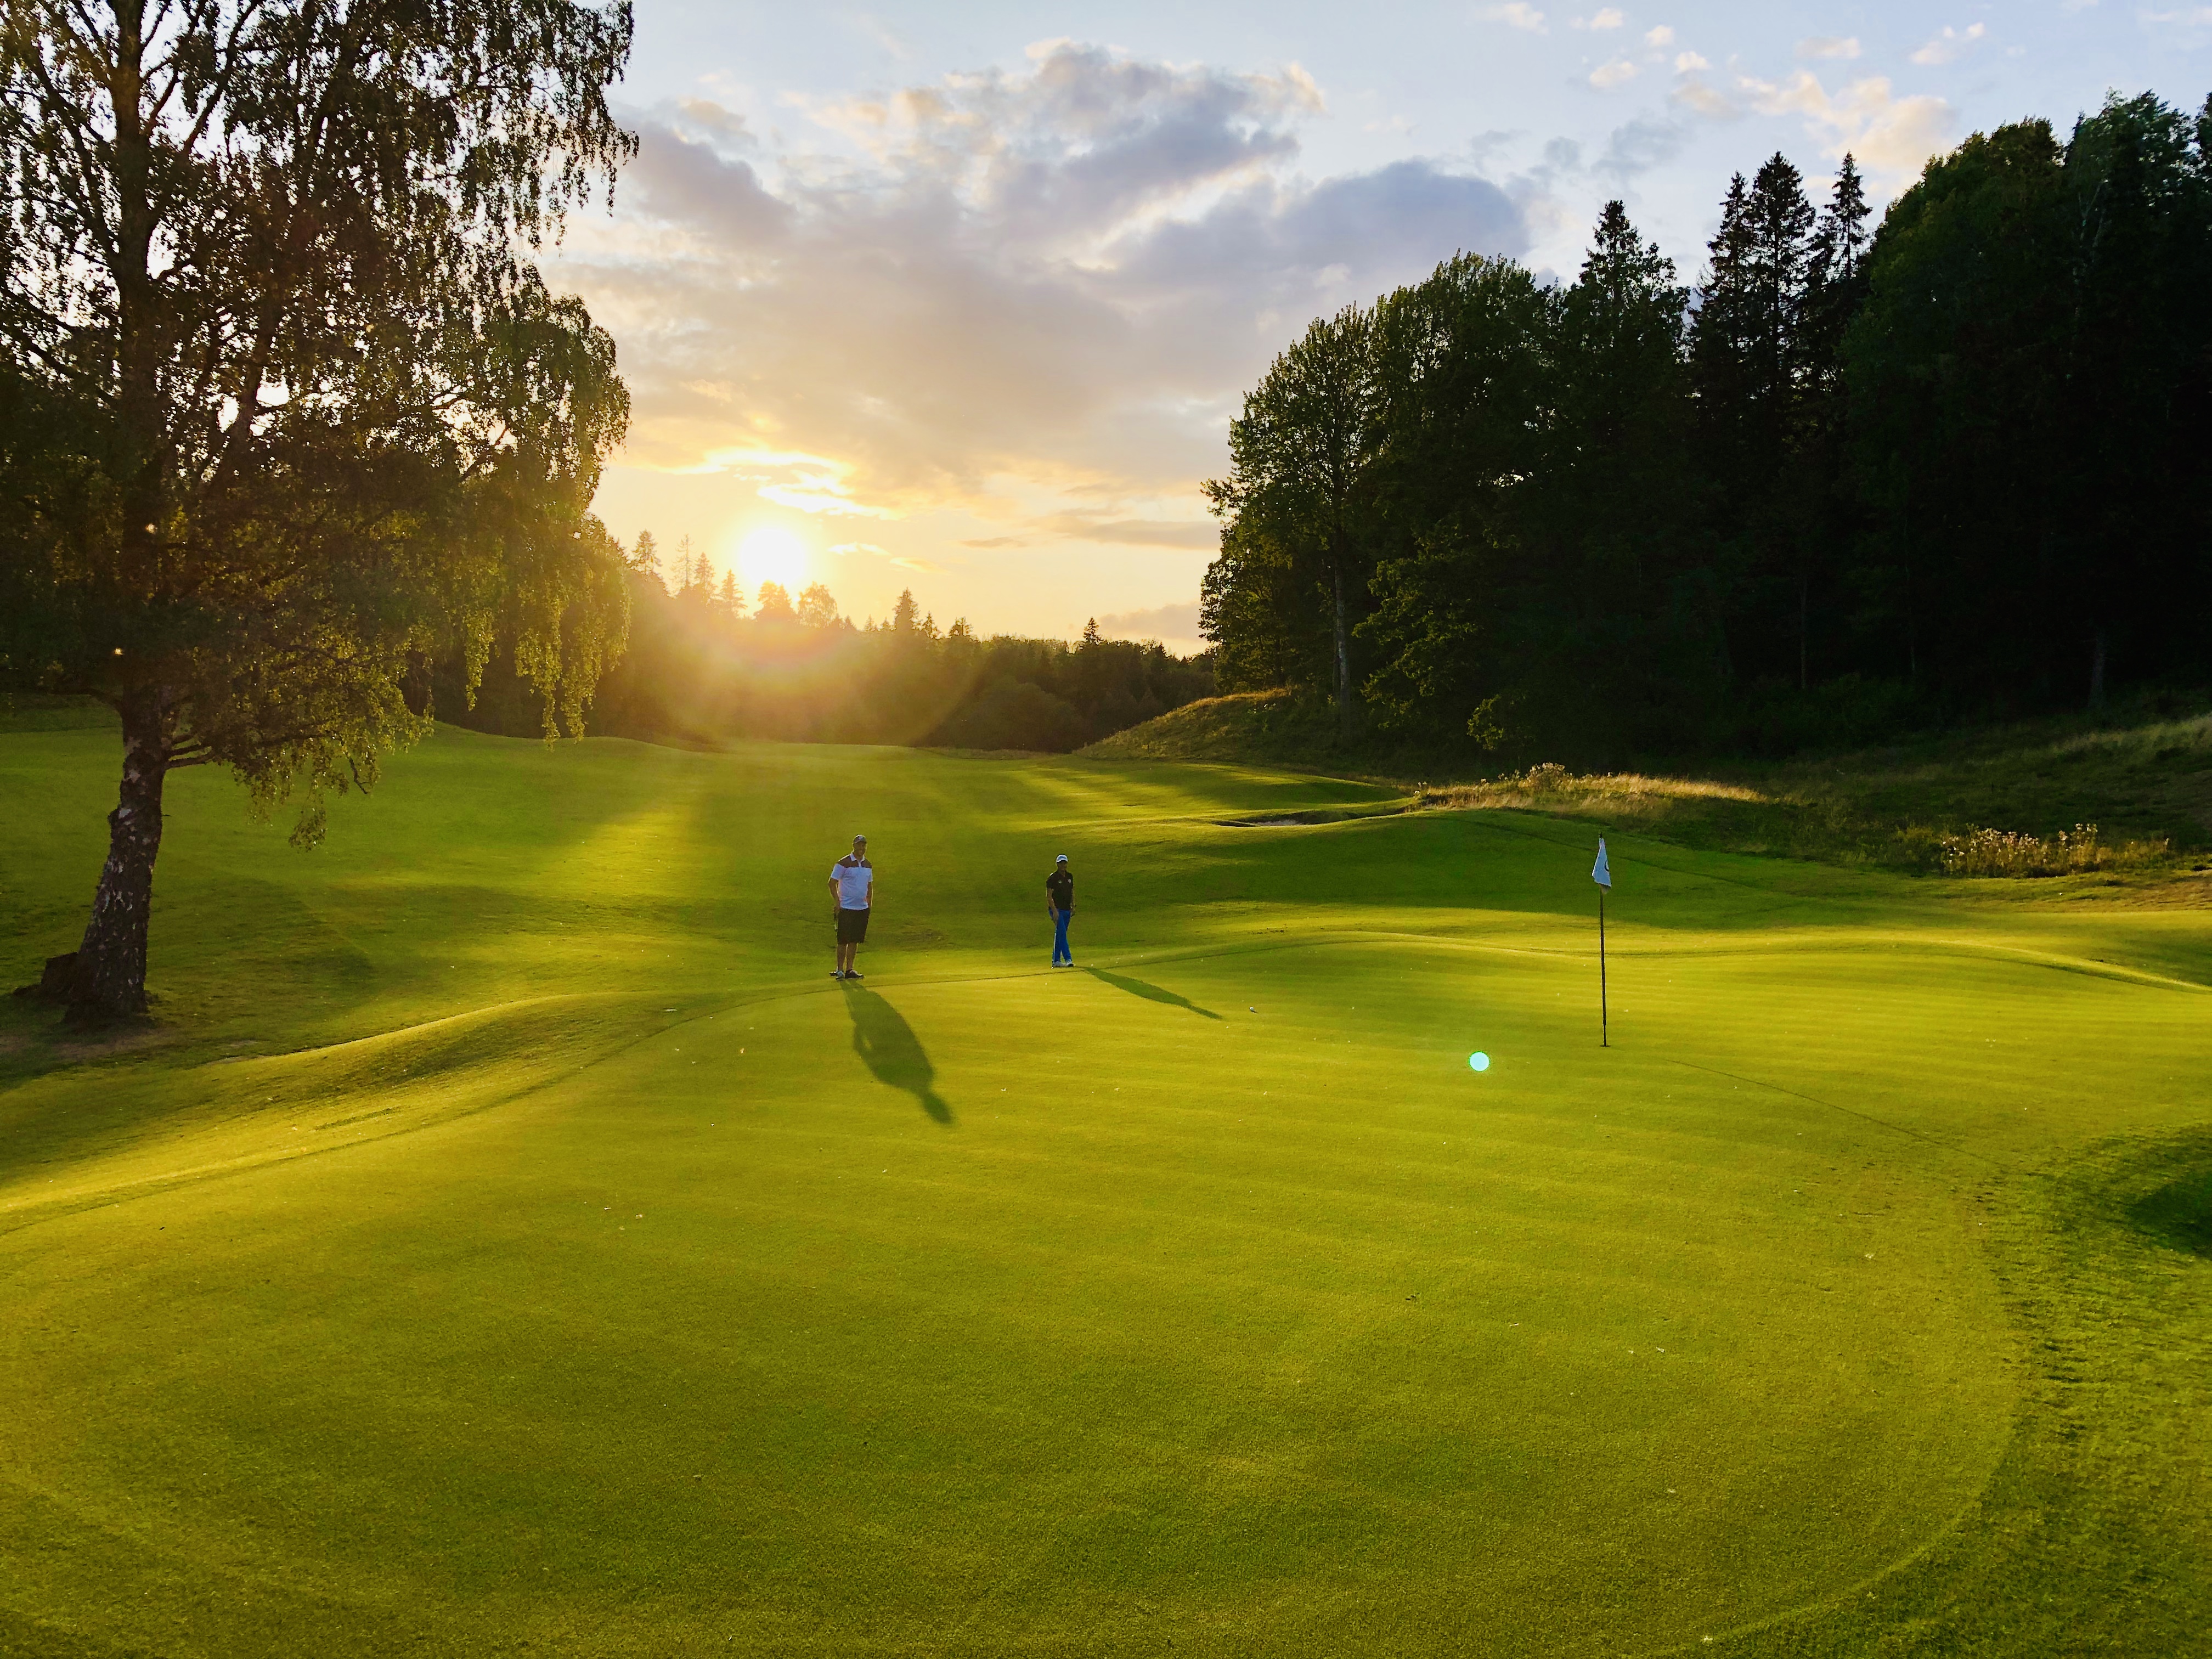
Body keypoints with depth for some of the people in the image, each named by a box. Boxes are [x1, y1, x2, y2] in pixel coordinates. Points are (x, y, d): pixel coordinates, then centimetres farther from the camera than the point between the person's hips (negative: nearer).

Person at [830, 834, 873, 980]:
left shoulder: (868, 865, 12)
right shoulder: (844, 863, -7)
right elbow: (832, 883, -6)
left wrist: (870, 902, 13)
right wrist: (838, 902, -12)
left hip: (863, 908, 6)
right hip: (847, 908, -6)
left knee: (855, 940, 8)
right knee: (843, 940, -2)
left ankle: (850, 969, 14)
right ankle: (839, 970, 5)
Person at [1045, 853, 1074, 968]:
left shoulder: (1070, 876, 13)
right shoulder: (1053, 878, -9)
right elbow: (1049, 896, -12)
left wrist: (1073, 906, 13)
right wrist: (1055, 911, -19)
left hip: (1067, 910, 7)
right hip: (1057, 910, -7)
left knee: (1060, 935, 9)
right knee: (1062, 933, -14)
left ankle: (1056, 961, 14)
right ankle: (1068, 959, -18)